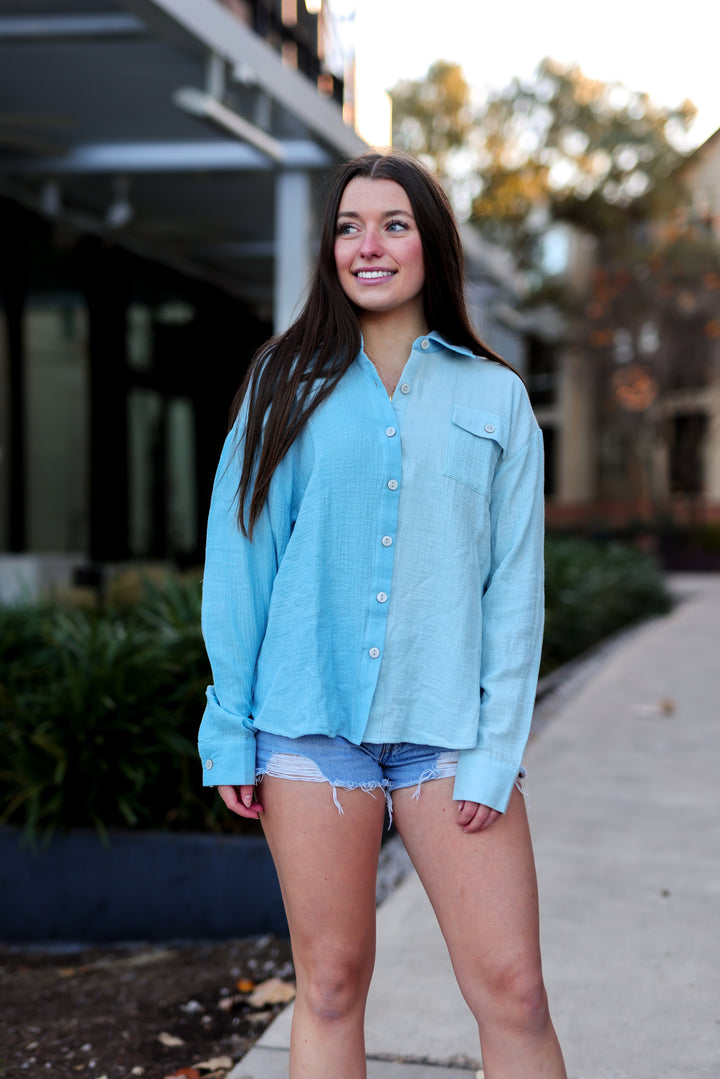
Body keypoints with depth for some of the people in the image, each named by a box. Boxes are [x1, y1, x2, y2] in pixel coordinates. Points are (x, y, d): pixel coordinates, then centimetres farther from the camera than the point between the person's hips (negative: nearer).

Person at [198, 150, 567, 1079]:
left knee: (512, 993, -3)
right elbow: (238, 560, 6)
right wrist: (230, 731, 0)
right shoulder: (289, 382, 7)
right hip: (311, 719, 0)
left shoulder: (494, 397, 8)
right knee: (331, 987, 5)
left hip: (447, 726, 0)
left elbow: (515, 583, 4)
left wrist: (496, 751, -4)